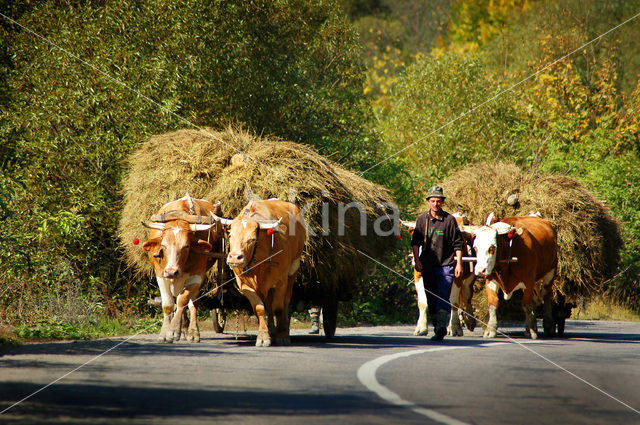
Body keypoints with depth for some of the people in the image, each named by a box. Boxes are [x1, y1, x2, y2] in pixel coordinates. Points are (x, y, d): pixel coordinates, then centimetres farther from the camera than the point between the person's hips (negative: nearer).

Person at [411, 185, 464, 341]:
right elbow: (415, 242, 8)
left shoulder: (450, 220, -1)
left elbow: (458, 244, 2)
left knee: (443, 298, -15)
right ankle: (438, 329, 15)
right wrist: (417, 260, -3)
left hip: (446, 265, -3)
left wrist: (459, 263, -3)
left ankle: (441, 326, -22)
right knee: (431, 299, 6)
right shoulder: (422, 220, 6)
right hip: (427, 266, 3)